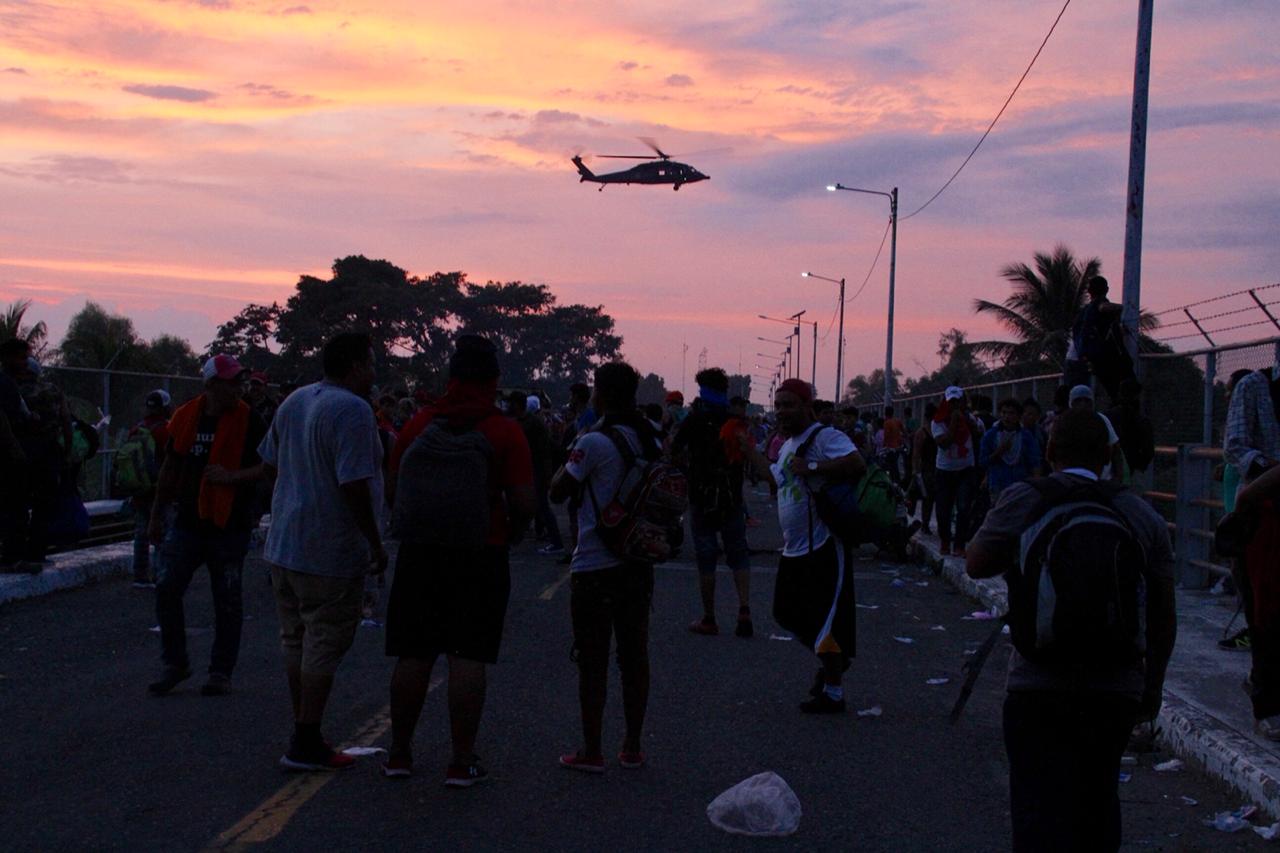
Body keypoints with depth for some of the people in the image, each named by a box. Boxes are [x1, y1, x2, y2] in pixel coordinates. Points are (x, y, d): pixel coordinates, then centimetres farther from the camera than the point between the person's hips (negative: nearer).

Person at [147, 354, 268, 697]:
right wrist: (156, 515, 16)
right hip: (187, 522, 3)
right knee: (166, 588, -2)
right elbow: (170, 469, 14)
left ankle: (221, 671, 16)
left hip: (230, 525, -3)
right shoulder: (186, 418, 5)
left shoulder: (248, 421, -6)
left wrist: (231, 477, -21)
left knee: (227, 601, 4)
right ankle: (175, 663, 14)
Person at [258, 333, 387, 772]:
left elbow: (270, 464, 18)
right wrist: (376, 543, -15)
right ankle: (305, 744, 2)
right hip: (330, 550, -9)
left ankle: (304, 734, 24)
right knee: (325, 644, -1)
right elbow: (354, 484, -23)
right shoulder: (352, 410, -17)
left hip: (284, 542, 9)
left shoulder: (293, 401, 11)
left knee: (296, 639, 15)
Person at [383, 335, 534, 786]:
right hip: (481, 558, -3)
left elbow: (392, 489, 7)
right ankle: (462, 761, 4)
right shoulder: (505, 432, -7)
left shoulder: (419, 424, 1)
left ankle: (399, 753, 18)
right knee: (469, 658, 1)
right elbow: (524, 504, -11)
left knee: (412, 656, 10)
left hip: (419, 554, 3)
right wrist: (509, 536, 8)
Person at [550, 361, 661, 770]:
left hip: (594, 567, -6)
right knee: (634, 658, 12)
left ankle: (591, 751, 7)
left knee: (592, 663, 2)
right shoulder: (650, 441, 5)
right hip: (637, 564, 6)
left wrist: (570, 456, 4)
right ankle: (632, 747, 19)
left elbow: (558, 492, -9)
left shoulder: (595, 442, -15)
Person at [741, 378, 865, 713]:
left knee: (824, 619, -3)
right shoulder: (789, 445, 16)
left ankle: (833, 693, 8)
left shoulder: (826, 437, -14)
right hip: (794, 549, 10)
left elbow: (857, 464, -30)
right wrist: (749, 450, 30)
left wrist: (812, 467, -27)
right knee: (788, 613, 16)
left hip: (823, 547, -10)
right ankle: (830, 662, 35)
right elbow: (776, 475, 33)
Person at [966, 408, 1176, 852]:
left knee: (1043, 817, -1)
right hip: (1119, 689, 4)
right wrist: (1153, 685, 18)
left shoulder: (1023, 500, -4)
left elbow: (976, 563, 1)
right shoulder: (1142, 514, 6)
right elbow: (1164, 614, 9)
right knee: (1097, 803, 20)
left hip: (1040, 687, -3)